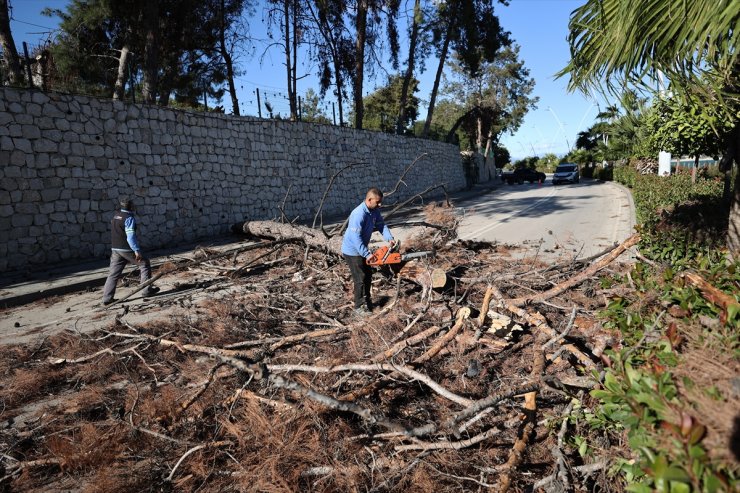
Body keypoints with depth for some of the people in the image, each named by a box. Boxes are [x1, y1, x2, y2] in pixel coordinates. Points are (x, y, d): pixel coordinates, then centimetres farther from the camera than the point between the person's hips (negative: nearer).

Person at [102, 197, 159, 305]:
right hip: (127, 249, -8)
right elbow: (130, 236, -22)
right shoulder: (129, 218, -14)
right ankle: (147, 290, 9)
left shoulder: (115, 216, 13)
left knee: (113, 274, 7)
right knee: (145, 264, 8)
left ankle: (107, 298, 5)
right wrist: (136, 250, -23)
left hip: (115, 249, 8)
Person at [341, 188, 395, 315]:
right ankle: (359, 306, 10)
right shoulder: (359, 214, -31)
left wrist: (390, 238, -19)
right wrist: (367, 254, -32)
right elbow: (355, 238, -33)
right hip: (352, 251, -9)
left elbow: (381, 225, -1)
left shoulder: (374, 211, -4)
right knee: (360, 278, -3)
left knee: (368, 274, 17)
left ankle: (366, 300, 33)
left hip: (361, 249, 9)